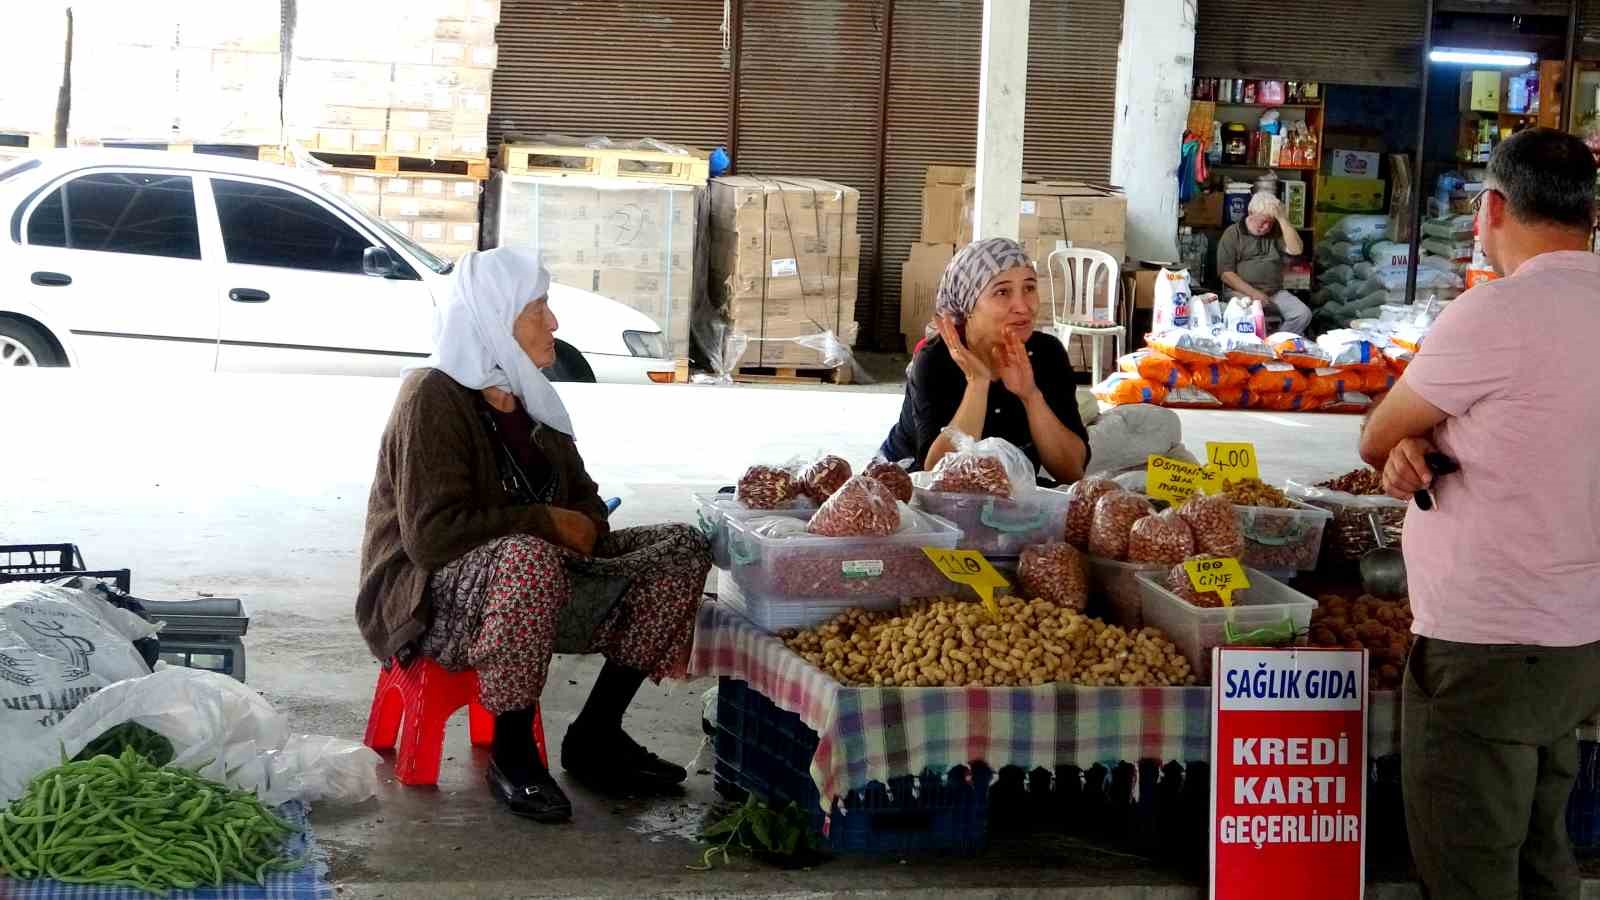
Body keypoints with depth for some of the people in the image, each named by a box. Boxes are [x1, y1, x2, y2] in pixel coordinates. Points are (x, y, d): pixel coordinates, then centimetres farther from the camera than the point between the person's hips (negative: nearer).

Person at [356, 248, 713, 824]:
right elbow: (432, 533, -25)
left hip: (530, 581, 9)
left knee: (683, 551, -2)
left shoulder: (527, 399, 11)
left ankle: (596, 735, 2)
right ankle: (511, 753, -23)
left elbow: (583, 500, 19)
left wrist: (582, 529, -6)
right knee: (529, 558, -42)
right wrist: (548, 522, -20)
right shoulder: (434, 398, -15)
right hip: (431, 600, -9)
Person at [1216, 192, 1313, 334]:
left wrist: (1282, 219, -9)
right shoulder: (1232, 234, 2)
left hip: (1275, 293, 4)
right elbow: (1226, 273, -6)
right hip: (1242, 293, -4)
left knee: (1303, 314, -20)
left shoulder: (1276, 232, 13)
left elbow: (1296, 250, -5)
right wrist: (1253, 293, -17)